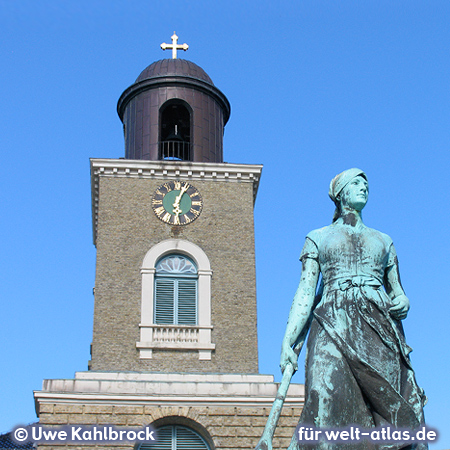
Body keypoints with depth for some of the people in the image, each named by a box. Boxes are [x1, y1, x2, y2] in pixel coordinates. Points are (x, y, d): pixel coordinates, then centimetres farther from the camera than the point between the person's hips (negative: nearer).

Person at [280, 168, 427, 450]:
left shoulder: (384, 241, 26)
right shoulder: (318, 238, 18)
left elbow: (397, 292, 25)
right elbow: (305, 293, 9)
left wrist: (403, 303, -1)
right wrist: (287, 342, -4)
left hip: (380, 330, 3)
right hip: (334, 326, -2)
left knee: (393, 419, -14)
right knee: (329, 410, -22)